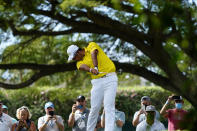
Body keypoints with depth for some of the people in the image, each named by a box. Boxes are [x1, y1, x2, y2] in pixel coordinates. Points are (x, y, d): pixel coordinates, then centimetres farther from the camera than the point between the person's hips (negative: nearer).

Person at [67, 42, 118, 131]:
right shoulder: (79, 63, 10)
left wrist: (96, 67, -36)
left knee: (109, 107, -14)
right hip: (97, 82, 4)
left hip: (110, 78, -4)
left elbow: (93, 54, -16)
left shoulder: (91, 45, 5)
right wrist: (91, 70, -38)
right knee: (94, 108, -1)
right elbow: (83, 67, -13)